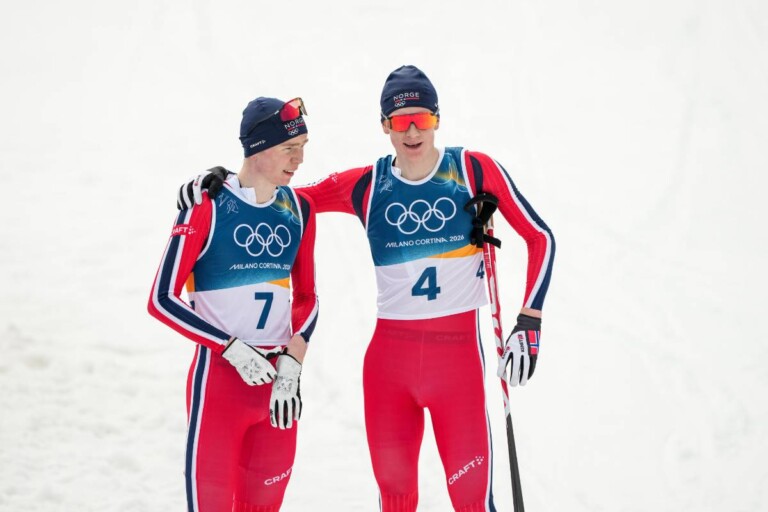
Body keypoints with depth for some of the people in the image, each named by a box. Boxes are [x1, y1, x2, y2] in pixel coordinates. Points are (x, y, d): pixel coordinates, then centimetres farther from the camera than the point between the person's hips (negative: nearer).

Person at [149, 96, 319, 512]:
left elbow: (306, 299, 12)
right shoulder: (207, 206, -11)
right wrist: (233, 350, -15)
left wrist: (291, 367, -2)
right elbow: (162, 300, -10)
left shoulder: (298, 208, 6)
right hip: (219, 375, -5)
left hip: (279, 378, 5)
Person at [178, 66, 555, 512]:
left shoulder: (475, 169, -2)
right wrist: (224, 183, -3)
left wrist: (529, 324, -5)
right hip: (388, 354, 3)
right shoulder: (365, 186, 4)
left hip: (458, 350, -3)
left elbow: (539, 237, 2)